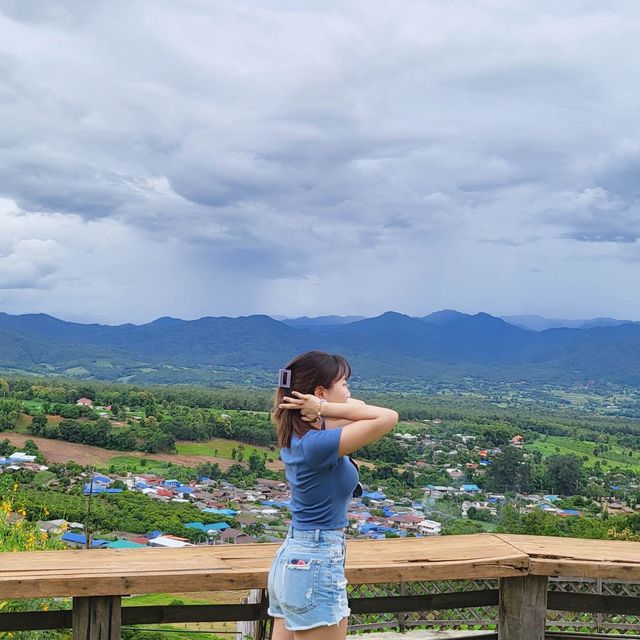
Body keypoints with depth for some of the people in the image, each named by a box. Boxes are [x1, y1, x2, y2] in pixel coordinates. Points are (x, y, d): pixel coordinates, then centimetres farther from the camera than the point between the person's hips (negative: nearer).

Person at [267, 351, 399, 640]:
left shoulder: (296, 435, 6)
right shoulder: (317, 443, -22)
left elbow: (359, 408, 10)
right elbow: (388, 417, -24)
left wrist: (322, 410, -9)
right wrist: (322, 409, -16)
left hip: (290, 559, 9)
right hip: (316, 565, -9)